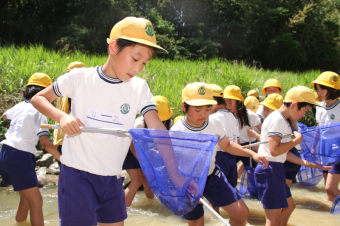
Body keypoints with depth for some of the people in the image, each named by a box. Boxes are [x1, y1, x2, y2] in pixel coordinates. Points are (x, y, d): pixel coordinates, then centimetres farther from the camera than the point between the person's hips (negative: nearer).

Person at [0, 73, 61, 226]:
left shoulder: (19, 106, 13)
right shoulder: (38, 112, -10)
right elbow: (45, 143, -19)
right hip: (20, 156, -9)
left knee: (26, 198, 21)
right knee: (36, 201, -7)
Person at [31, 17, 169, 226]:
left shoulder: (139, 88, -1)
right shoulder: (80, 78, -7)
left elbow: (158, 130, -10)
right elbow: (39, 98, 3)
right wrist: (61, 116, -17)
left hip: (113, 178, 4)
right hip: (78, 174, -4)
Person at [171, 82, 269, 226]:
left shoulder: (214, 123, -11)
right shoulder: (176, 133, -25)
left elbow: (227, 145, 9)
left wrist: (252, 154, -1)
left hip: (212, 176, 4)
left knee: (242, 213, -2)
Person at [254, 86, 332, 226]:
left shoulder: (283, 120, 16)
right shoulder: (277, 119, -15)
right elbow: (274, 150, -25)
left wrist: (306, 163, 12)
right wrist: (297, 140, -12)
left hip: (276, 169, 11)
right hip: (269, 169, -11)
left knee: (289, 206, 26)